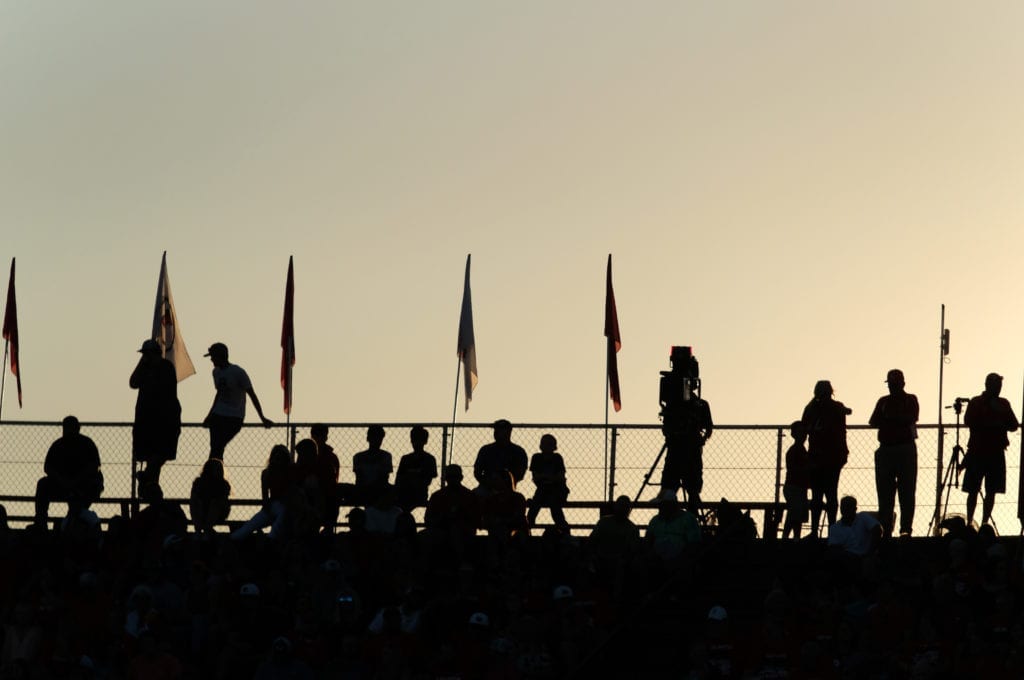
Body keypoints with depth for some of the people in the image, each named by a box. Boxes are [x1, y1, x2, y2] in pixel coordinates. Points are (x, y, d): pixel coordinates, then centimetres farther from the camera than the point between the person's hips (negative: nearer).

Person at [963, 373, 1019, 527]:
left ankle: (985, 523, 7)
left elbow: (1014, 426, 9)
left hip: (996, 452, 3)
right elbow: (968, 422, -13)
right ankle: (969, 522, 1)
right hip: (977, 451, -3)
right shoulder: (975, 403, 1)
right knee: (973, 490, -3)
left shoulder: (1003, 404, 11)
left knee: (991, 491, 3)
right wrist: (994, 424, -14)